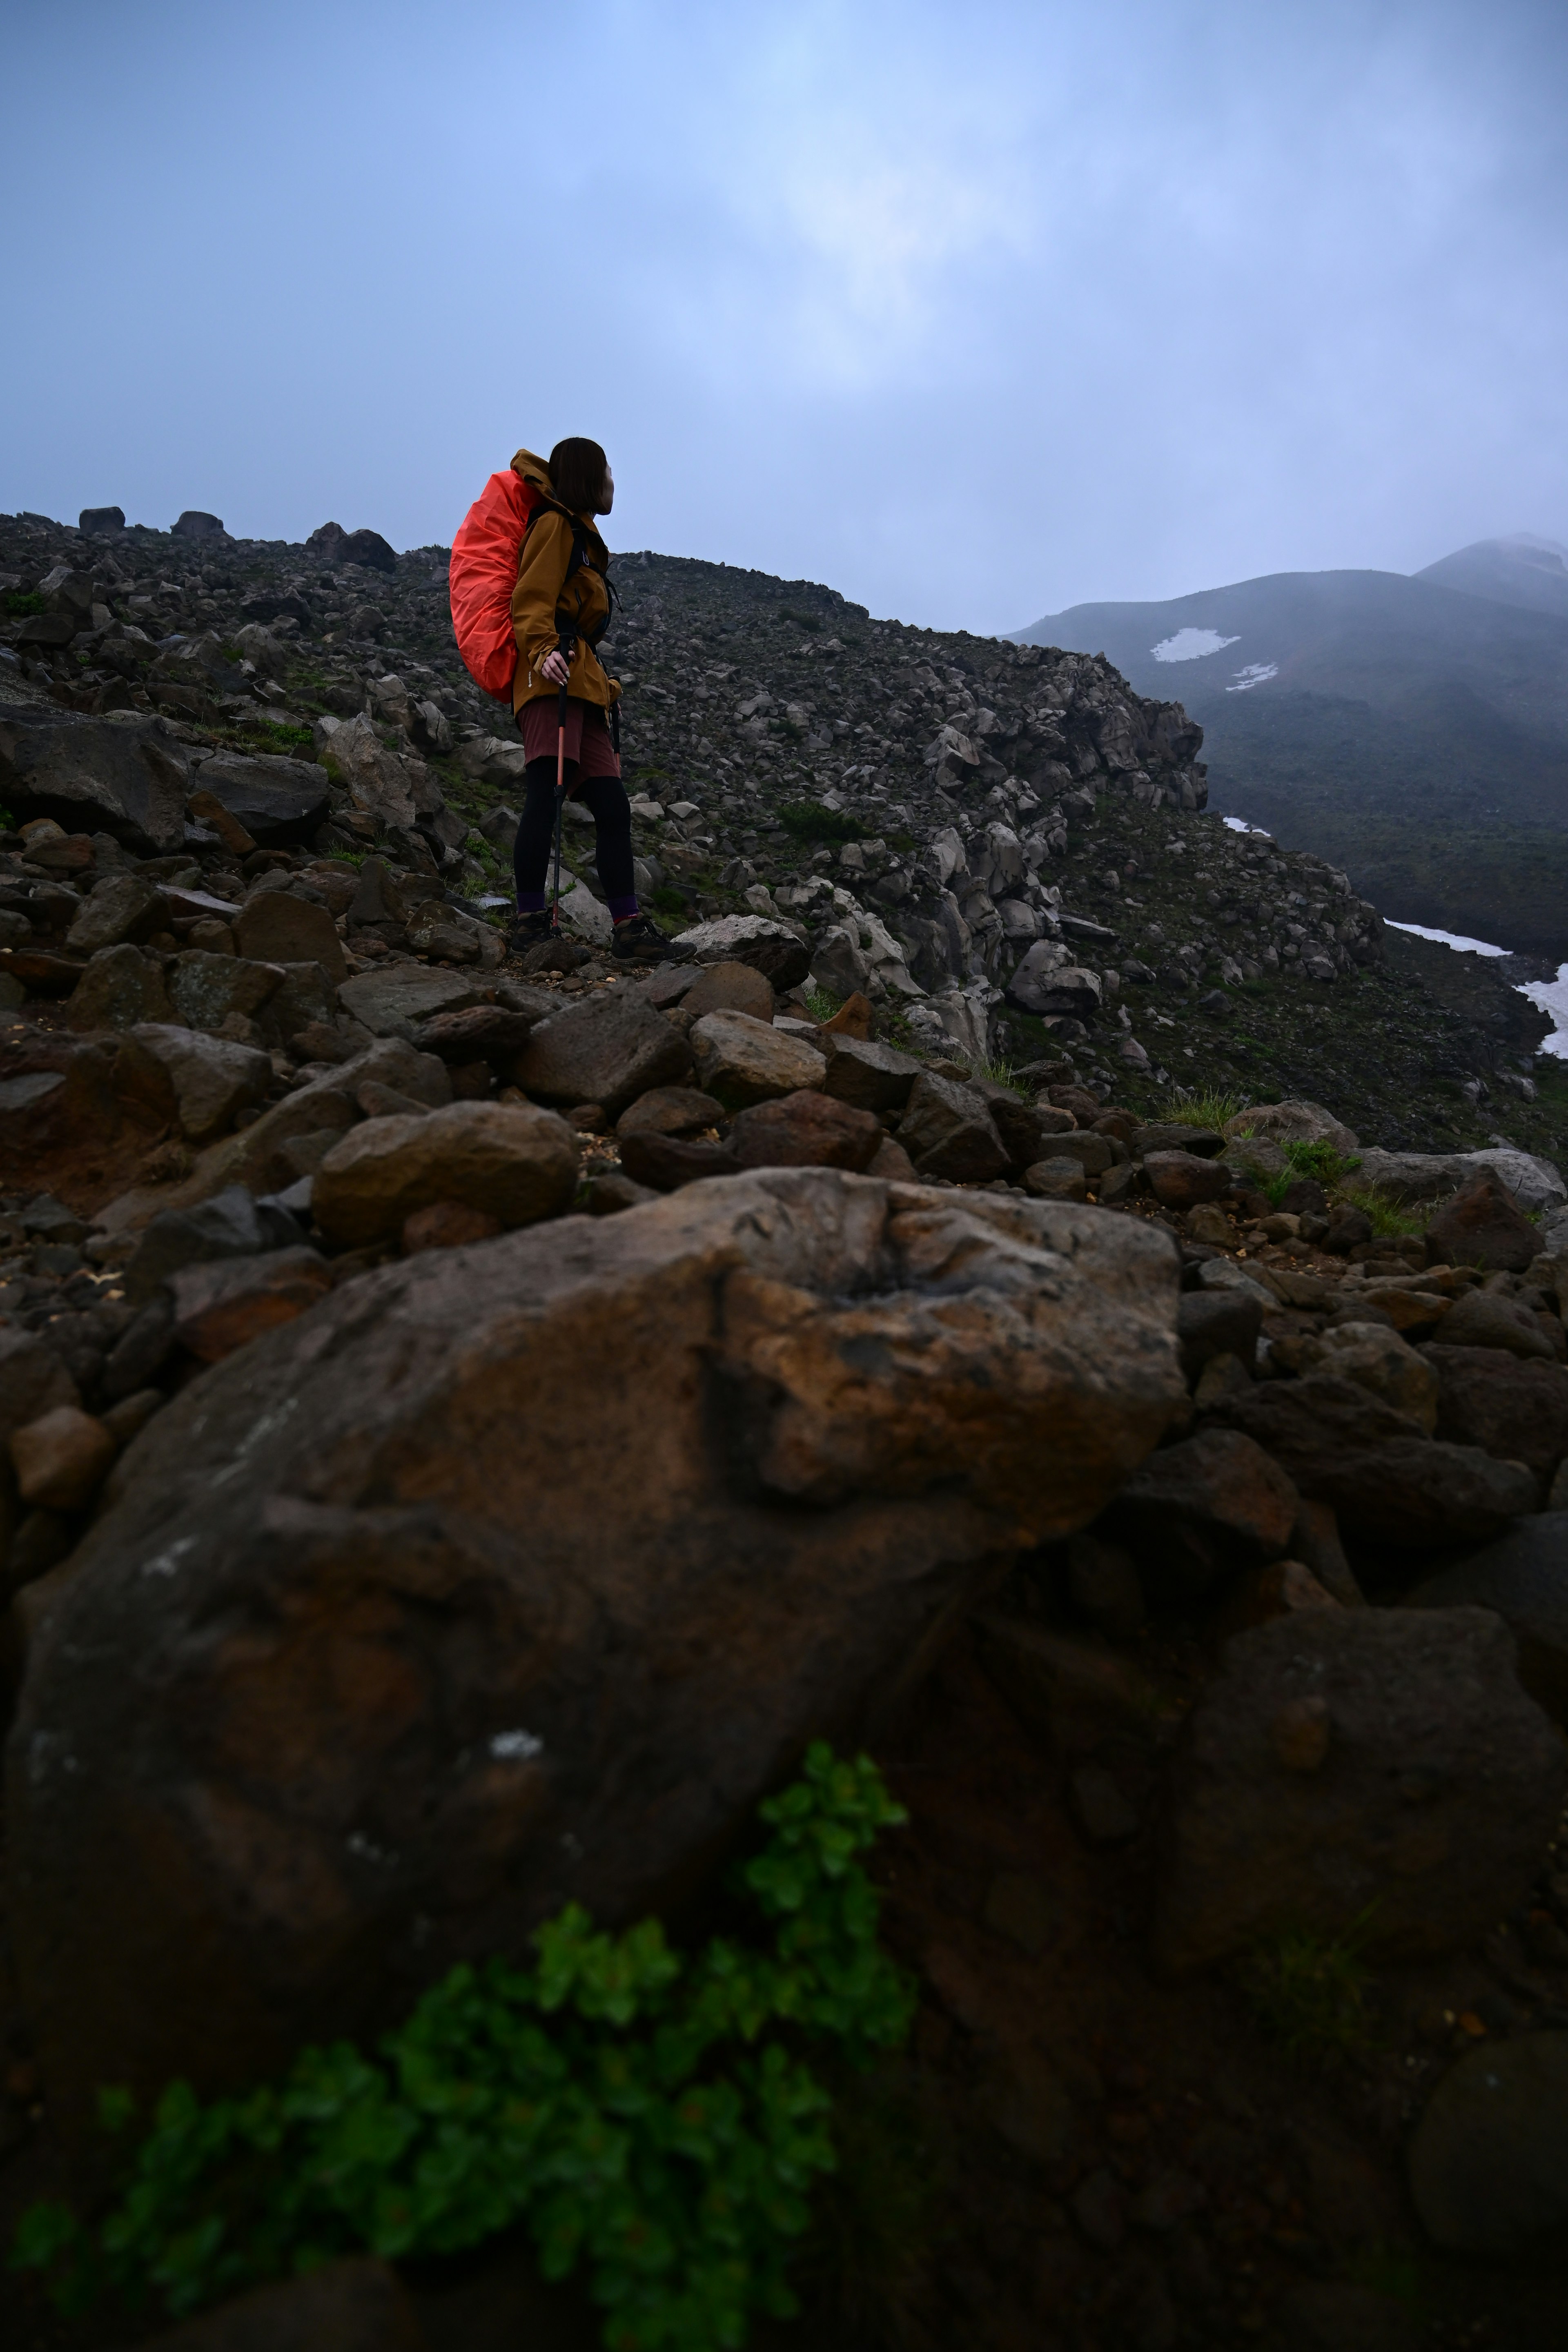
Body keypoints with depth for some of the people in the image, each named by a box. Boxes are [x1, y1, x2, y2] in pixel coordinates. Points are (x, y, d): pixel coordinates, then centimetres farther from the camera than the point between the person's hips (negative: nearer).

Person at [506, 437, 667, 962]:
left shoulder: (583, 536, 32)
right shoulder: (557, 526, 5)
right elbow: (531, 603, -7)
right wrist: (543, 651, -26)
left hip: (583, 684, 10)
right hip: (553, 681, -9)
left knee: (613, 806, 0)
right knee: (546, 795, -23)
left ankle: (629, 929, -1)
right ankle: (531, 922, -27)